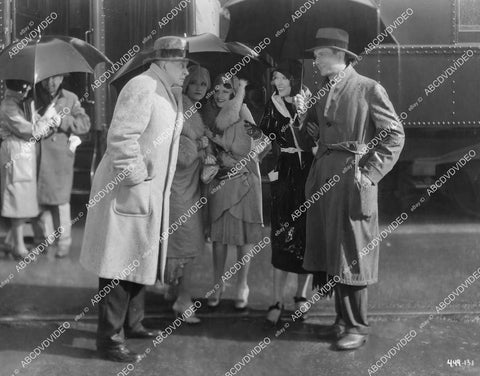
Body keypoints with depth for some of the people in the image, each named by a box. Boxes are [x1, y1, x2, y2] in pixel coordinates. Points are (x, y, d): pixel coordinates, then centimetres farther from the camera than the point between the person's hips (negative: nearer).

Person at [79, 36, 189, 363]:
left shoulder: (168, 93, 14)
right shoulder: (142, 86, -15)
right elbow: (121, 137, -23)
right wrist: (136, 178, -20)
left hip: (150, 193, 10)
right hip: (126, 192, -10)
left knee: (140, 260, 18)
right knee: (120, 265, -4)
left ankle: (132, 323, 32)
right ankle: (109, 339, 5)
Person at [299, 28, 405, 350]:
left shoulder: (368, 89, -6)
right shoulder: (323, 92, 14)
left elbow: (395, 134, -7)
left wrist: (370, 173, -12)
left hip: (352, 177, -6)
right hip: (323, 177, 7)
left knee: (351, 253, -1)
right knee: (330, 252, 10)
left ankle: (358, 326, 12)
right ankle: (344, 318, 23)